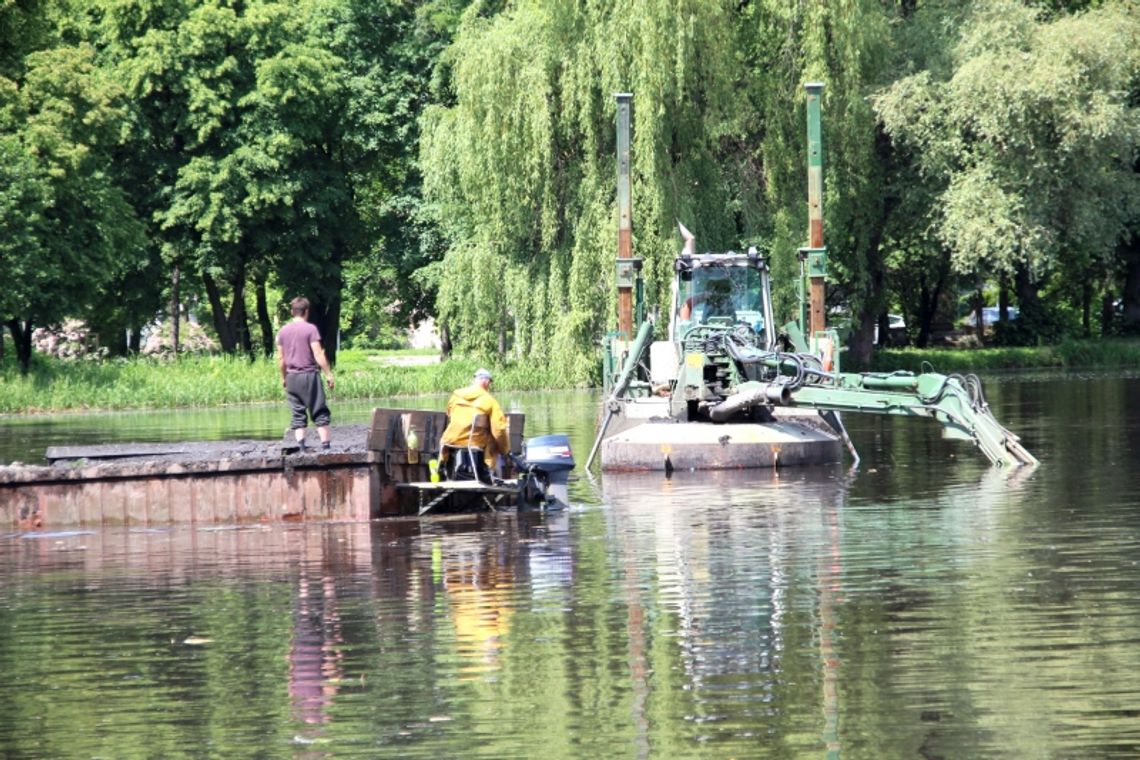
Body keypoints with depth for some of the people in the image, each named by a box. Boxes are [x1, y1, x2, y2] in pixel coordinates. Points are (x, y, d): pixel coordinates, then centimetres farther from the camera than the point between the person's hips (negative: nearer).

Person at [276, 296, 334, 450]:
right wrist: (329, 374, -5)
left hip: (292, 376, 4)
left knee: (298, 414, 5)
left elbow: (280, 358, 11)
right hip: (309, 374, -4)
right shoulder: (310, 329, -8)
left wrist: (283, 377, 22)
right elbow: (318, 355, -11)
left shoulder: (283, 331, 7)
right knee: (319, 413, 0)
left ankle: (301, 447, -6)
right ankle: (325, 445, -4)